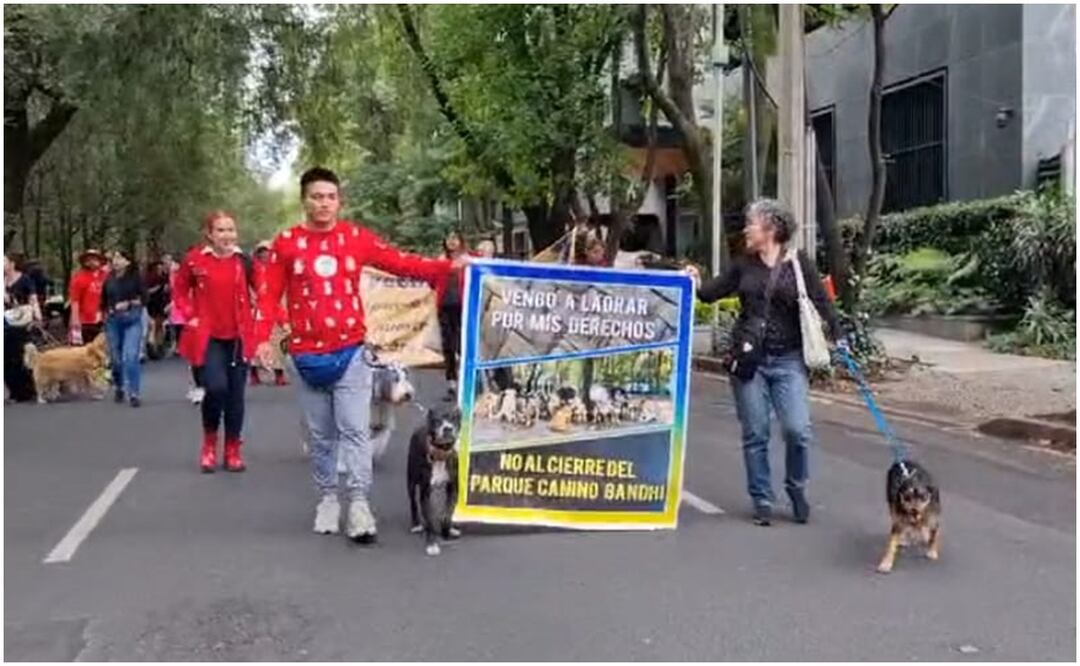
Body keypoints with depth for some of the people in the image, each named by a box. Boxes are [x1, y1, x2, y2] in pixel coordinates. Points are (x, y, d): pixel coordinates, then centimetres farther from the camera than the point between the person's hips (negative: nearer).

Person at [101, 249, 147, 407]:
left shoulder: (136, 277, -2)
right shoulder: (109, 279, 8)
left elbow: (144, 299, -3)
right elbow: (103, 300, 16)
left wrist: (130, 304, -15)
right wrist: (107, 312, 2)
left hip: (132, 319, -4)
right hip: (113, 320, 4)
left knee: (131, 356, -14)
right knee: (116, 357, 11)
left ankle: (133, 393, -11)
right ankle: (119, 387, 32)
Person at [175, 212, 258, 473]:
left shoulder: (243, 261, 0)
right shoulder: (195, 259, -4)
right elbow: (181, 290, 9)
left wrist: (255, 316, -1)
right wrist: (190, 316, -2)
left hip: (238, 336, 2)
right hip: (208, 337, -2)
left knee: (235, 393, 6)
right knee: (216, 387, -17)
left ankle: (233, 450, 20)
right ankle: (209, 442, 8)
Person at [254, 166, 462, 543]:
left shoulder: (356, 237, 1)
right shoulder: (286, 243, 0)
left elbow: (399, 263, -1)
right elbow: (270, 294, -1)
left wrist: (446, 266, -12)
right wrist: (263, 337, -13)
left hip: (351, 352, -1)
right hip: (306, 356, 1)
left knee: (354, 430, -5)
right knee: (320, 435, 11)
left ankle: (358, 504, -4)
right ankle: (327, 499, 24)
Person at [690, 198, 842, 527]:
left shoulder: (798, 262, 1)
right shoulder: (744, 264, 7)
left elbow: (821, 301, -2)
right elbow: (713, 292, 9)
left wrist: (836, 337, -10)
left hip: (788, 360, -2)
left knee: (798, 429, -9)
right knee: (755, 434, 5)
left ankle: (796, 487, 18)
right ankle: (762, 500, 18)